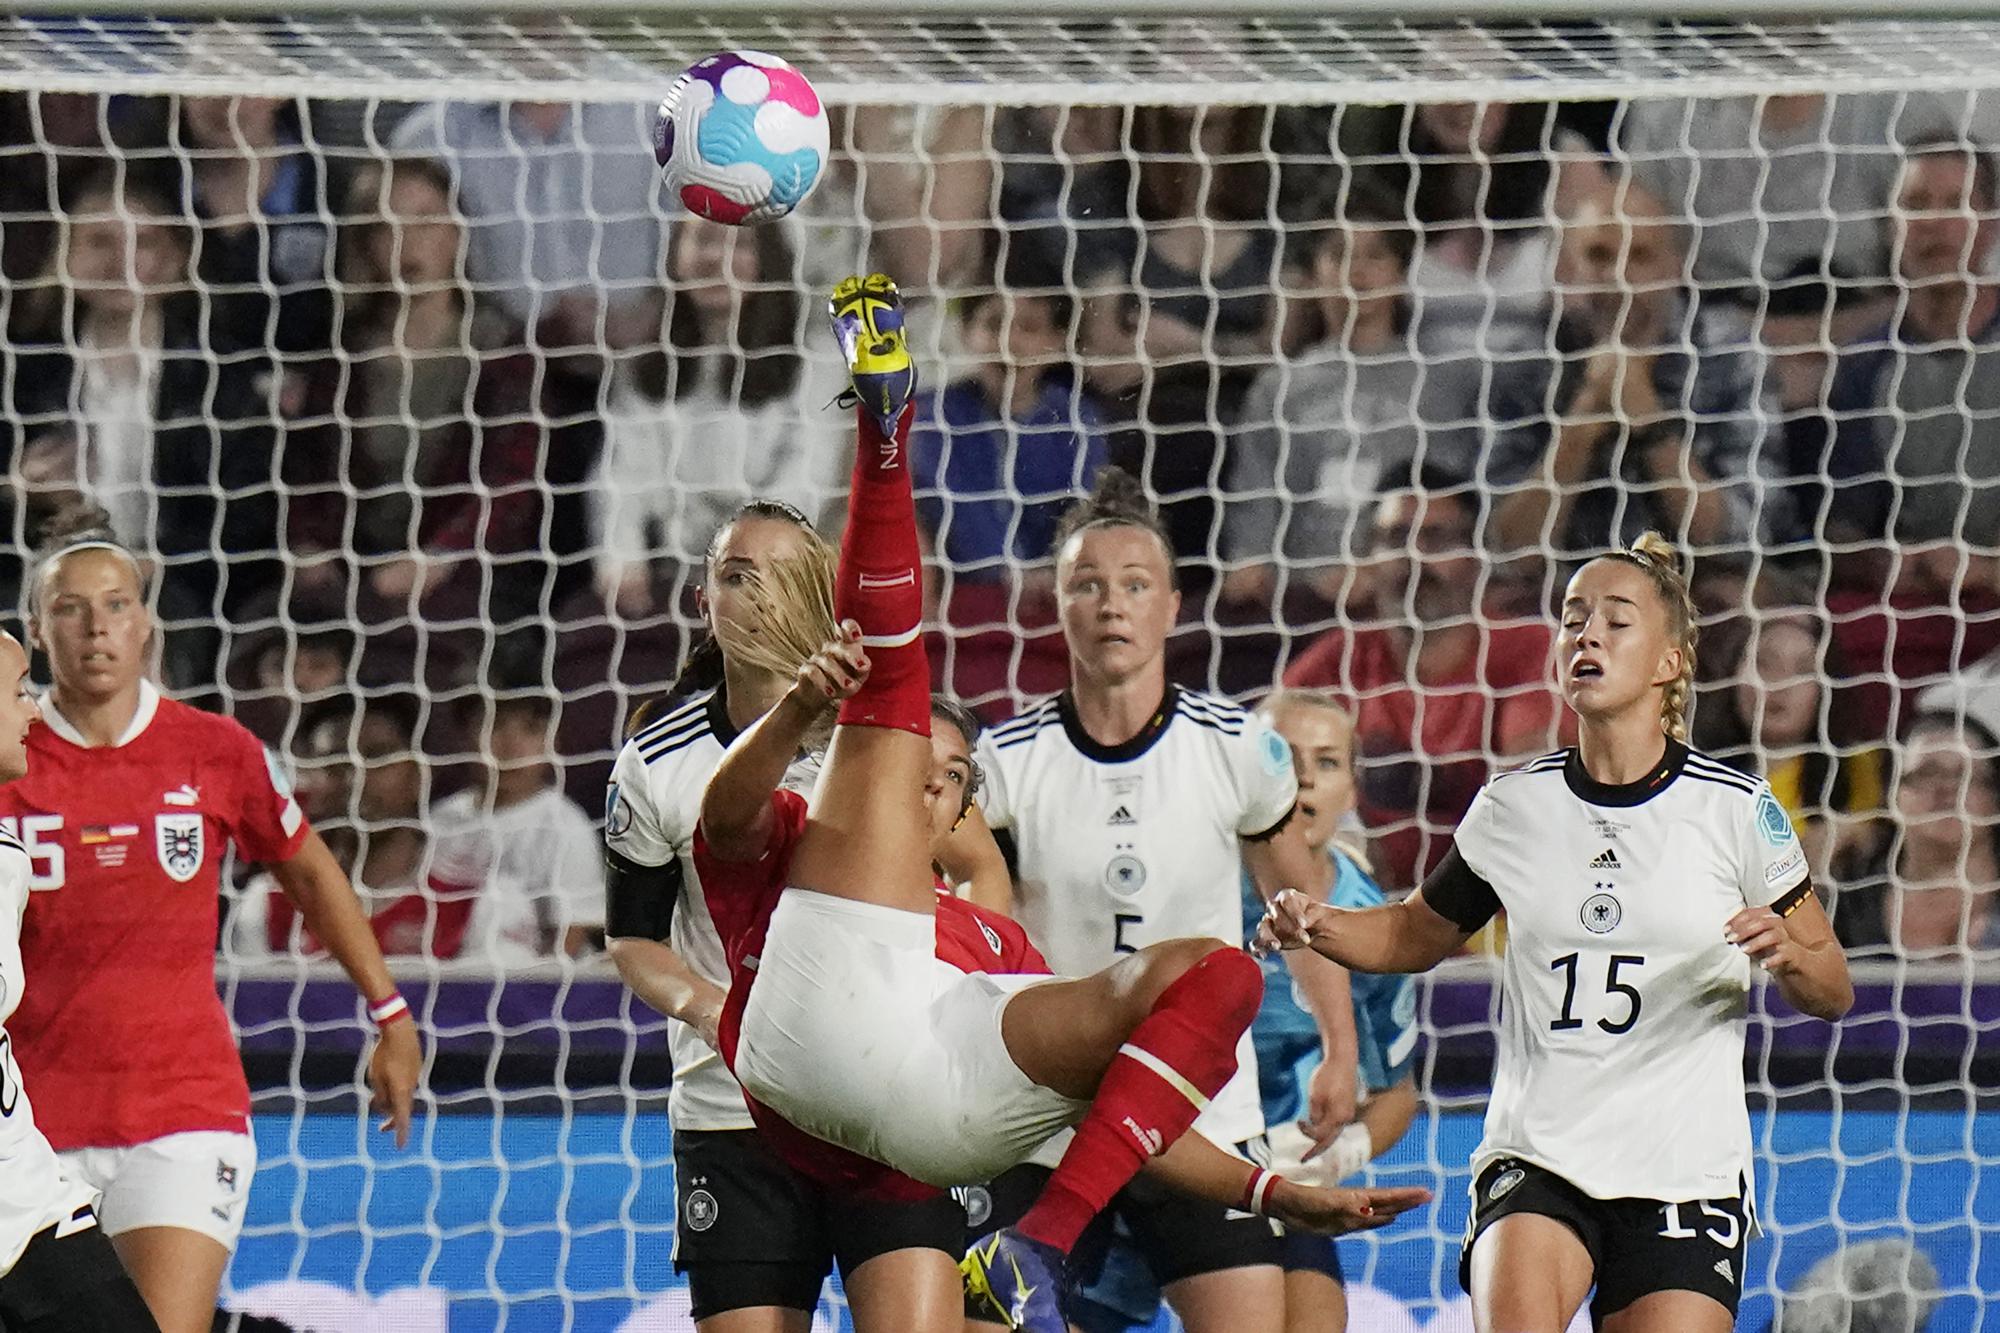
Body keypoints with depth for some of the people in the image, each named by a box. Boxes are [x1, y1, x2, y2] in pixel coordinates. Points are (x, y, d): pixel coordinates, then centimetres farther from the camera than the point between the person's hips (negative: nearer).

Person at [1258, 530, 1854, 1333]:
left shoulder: (1733, 810, 0)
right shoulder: (1514, 807, 7)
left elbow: (1832, 994, 7)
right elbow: (1418, 935, 23)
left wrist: (1790, 958, -16)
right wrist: (1319, 929, 4)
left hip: (1687, 1170, -1)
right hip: (1535, 1164, 1)